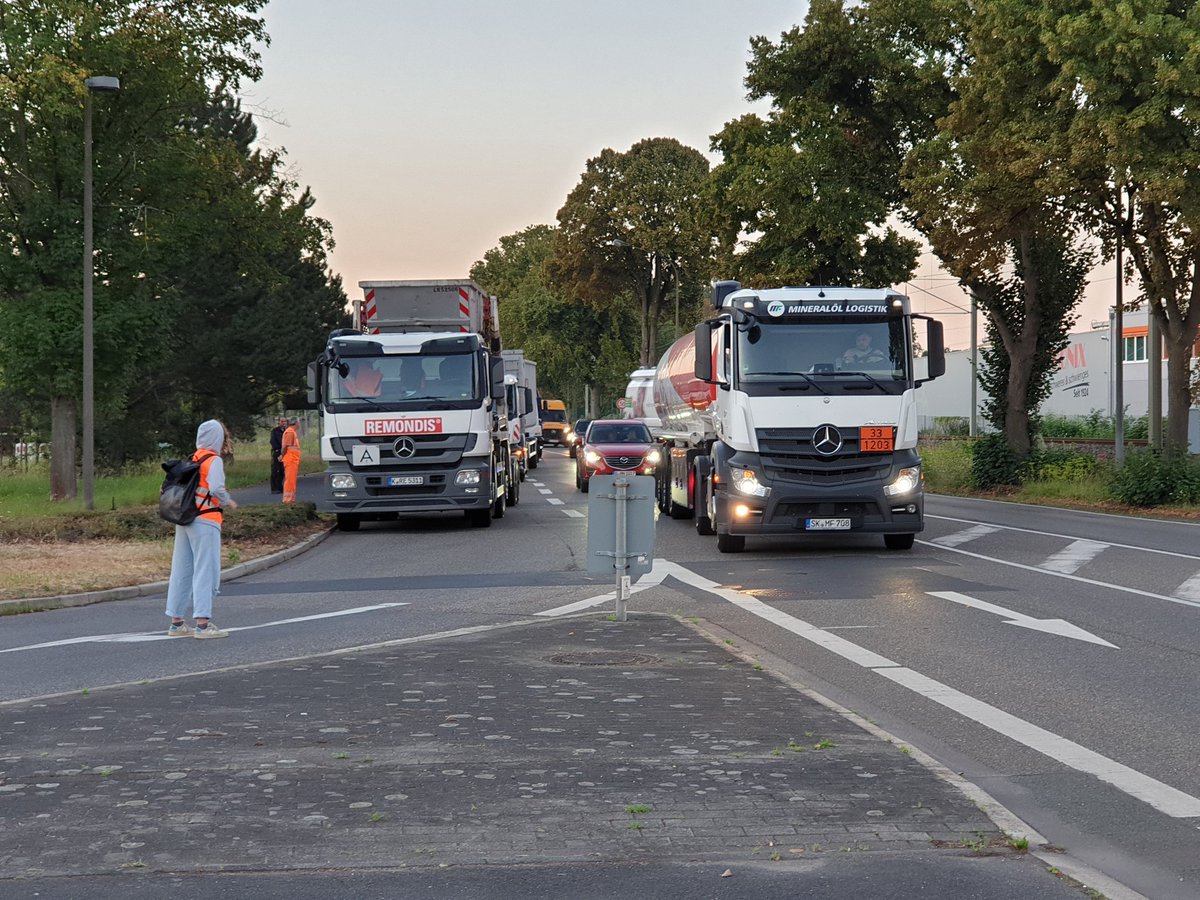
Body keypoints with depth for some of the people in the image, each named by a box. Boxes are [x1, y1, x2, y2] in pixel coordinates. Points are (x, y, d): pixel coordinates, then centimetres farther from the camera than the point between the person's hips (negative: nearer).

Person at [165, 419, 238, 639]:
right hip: (205, 520, -8)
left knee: (182, 570, 12)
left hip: (184, 519, 8)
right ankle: (202, 623, -11)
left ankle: (176, 622, 18)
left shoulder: (191, 460, 13)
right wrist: (228, 502, -3)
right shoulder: (213, 460, -8)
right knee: (206, 571, -6)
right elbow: (217, 488, -22)